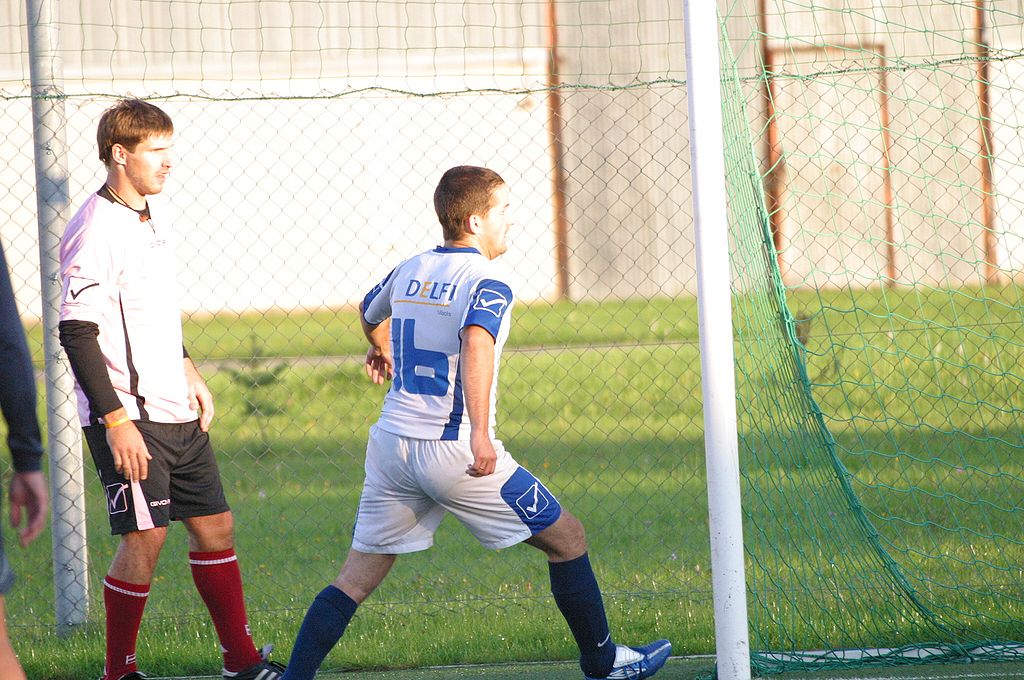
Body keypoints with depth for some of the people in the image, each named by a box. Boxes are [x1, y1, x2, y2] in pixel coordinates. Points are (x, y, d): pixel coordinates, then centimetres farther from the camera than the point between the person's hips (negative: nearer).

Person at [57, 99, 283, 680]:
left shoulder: (153, 217, 12)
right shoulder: (96, 231, -16)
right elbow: (76, 332, -20)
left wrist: (188, 372, 22)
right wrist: (115, 420, -22)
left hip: (176, 413, 9)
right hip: (128, 417, -9)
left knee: (215, 525, 10)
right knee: (146, 538, -9)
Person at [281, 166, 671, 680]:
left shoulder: (409, 272, 11)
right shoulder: (488, 284, -10)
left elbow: (370, 313, 34)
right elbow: (476, 343, -31)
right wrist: (480, 434, -39)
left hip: (391, 443, 6)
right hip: (452, 449, -6)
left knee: (356, 578, 9)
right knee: (566, 538, 10)